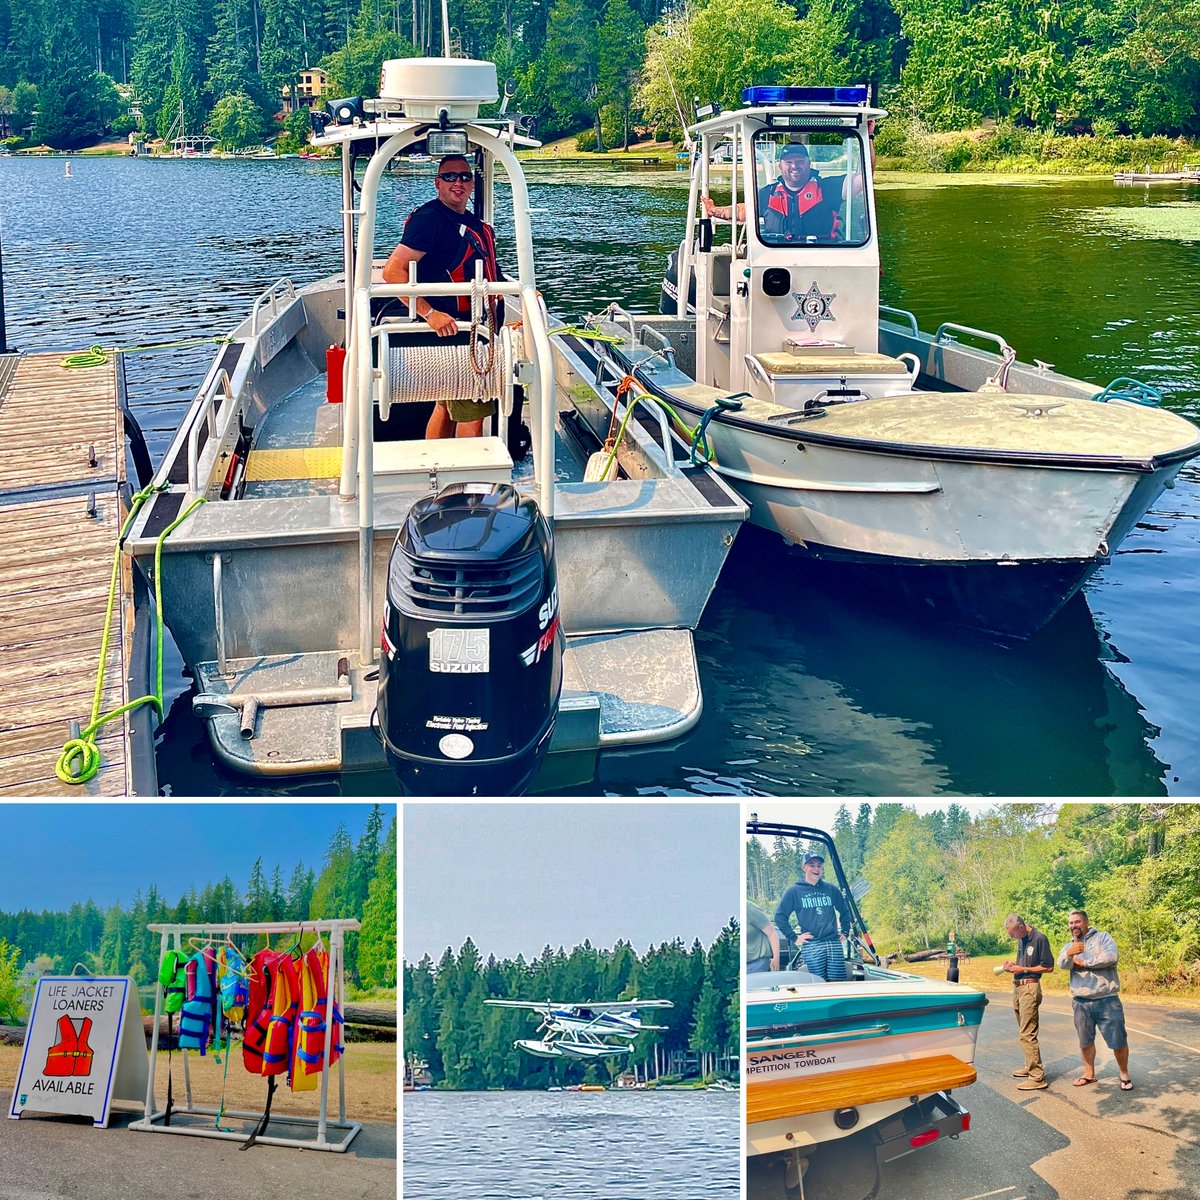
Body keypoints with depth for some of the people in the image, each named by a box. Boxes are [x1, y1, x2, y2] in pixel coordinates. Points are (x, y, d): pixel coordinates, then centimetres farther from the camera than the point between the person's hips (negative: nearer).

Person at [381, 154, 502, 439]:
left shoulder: (473, 223, 15)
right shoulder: (429, 218, -14)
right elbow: (393, 271, -23)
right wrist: (430, 314, -29)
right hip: (450, 330, -10)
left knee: (447, 407, 17)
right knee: (473, 414, -9)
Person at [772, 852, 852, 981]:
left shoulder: (831, 890, 14)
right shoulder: (794, 891, 5)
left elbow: (844, 911, 27)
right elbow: (780, 916, 5)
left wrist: (845, 931, 18)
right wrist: (794, 937, 0)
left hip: (835, 944, 3)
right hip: (811, 947, -3)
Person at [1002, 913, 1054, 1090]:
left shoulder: (1039, 939, -13)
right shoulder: (1021, 940, 12)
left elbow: (1048, 967, -12)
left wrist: (1023, 969, -14)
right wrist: (1013, 966, 4)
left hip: (1030, 987, -9)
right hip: (1017, 987, 9)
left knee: (1027, 1033, -12)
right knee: (1024, 1031, 16)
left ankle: (1037, 1077, -12)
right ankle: (1030, 1066, 28)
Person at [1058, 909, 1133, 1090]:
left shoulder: (1103, 937, 2)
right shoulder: (1069, 947, 11)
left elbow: (1111, 957, -17)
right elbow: (1063, 964, -11)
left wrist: (1083, 962, -9)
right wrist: (1070, 954, -36)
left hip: (1107, 1001, -4)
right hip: (1081, 1003, 4)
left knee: (1118, 1041, -1)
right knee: (1085, 1041, 12)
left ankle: (1124, 1074, 18)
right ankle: (1089, 1074, 27)